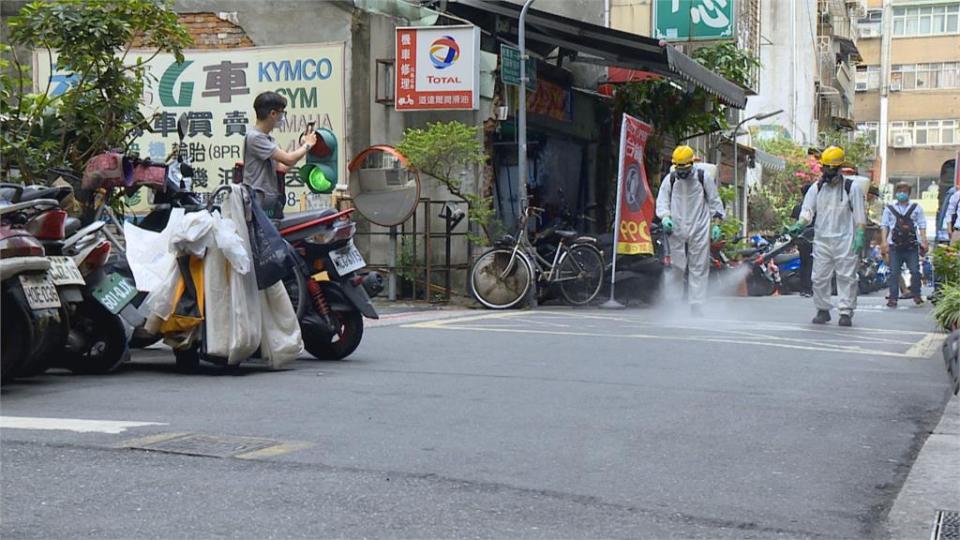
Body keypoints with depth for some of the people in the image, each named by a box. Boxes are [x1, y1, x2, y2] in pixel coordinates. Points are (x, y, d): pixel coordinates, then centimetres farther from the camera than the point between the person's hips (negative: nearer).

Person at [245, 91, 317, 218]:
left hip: (272, 200, 10)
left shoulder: (270, 139, 15)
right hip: (259, 202, -10)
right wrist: (307, 145, -1)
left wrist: (302, 146, 11)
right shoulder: (254, 137, -15)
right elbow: (288, 160, -19)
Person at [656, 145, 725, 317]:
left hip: (699, 231, -1)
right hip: (676, 231, 1)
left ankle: (697, 310, -1)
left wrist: (716, 224, 3)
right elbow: (662, 201, 8)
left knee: (698, 270, -2)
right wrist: (665, 217, -12)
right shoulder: (670, 179, 6)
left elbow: (714, 201, 8)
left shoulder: (703, 177, 2)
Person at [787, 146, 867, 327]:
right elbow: (807, 210, 5)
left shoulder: (852, 188, 0)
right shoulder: (816, 188, 10)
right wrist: (799, 225, -15)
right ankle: (823, 310, 14)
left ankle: (846, 312, 2)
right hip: (821, 239, 4)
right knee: (819, 277, 3)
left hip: (845, 240, -3)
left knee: (846, 277, -2)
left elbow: (860, 216, 0)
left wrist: (860, 237, -9)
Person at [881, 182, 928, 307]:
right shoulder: (889, 209, 10)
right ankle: (893, 298, 3)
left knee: (915, 271, -5)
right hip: (894, 245, 0)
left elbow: (922, 226, 9)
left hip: (912, 245, 0)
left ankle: (916, 295, 11)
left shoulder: (916, 208, 11)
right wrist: (884, 241, -3)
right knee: (894, 273, -1)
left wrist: (924, 241, 0)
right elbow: (884, 225, 8)